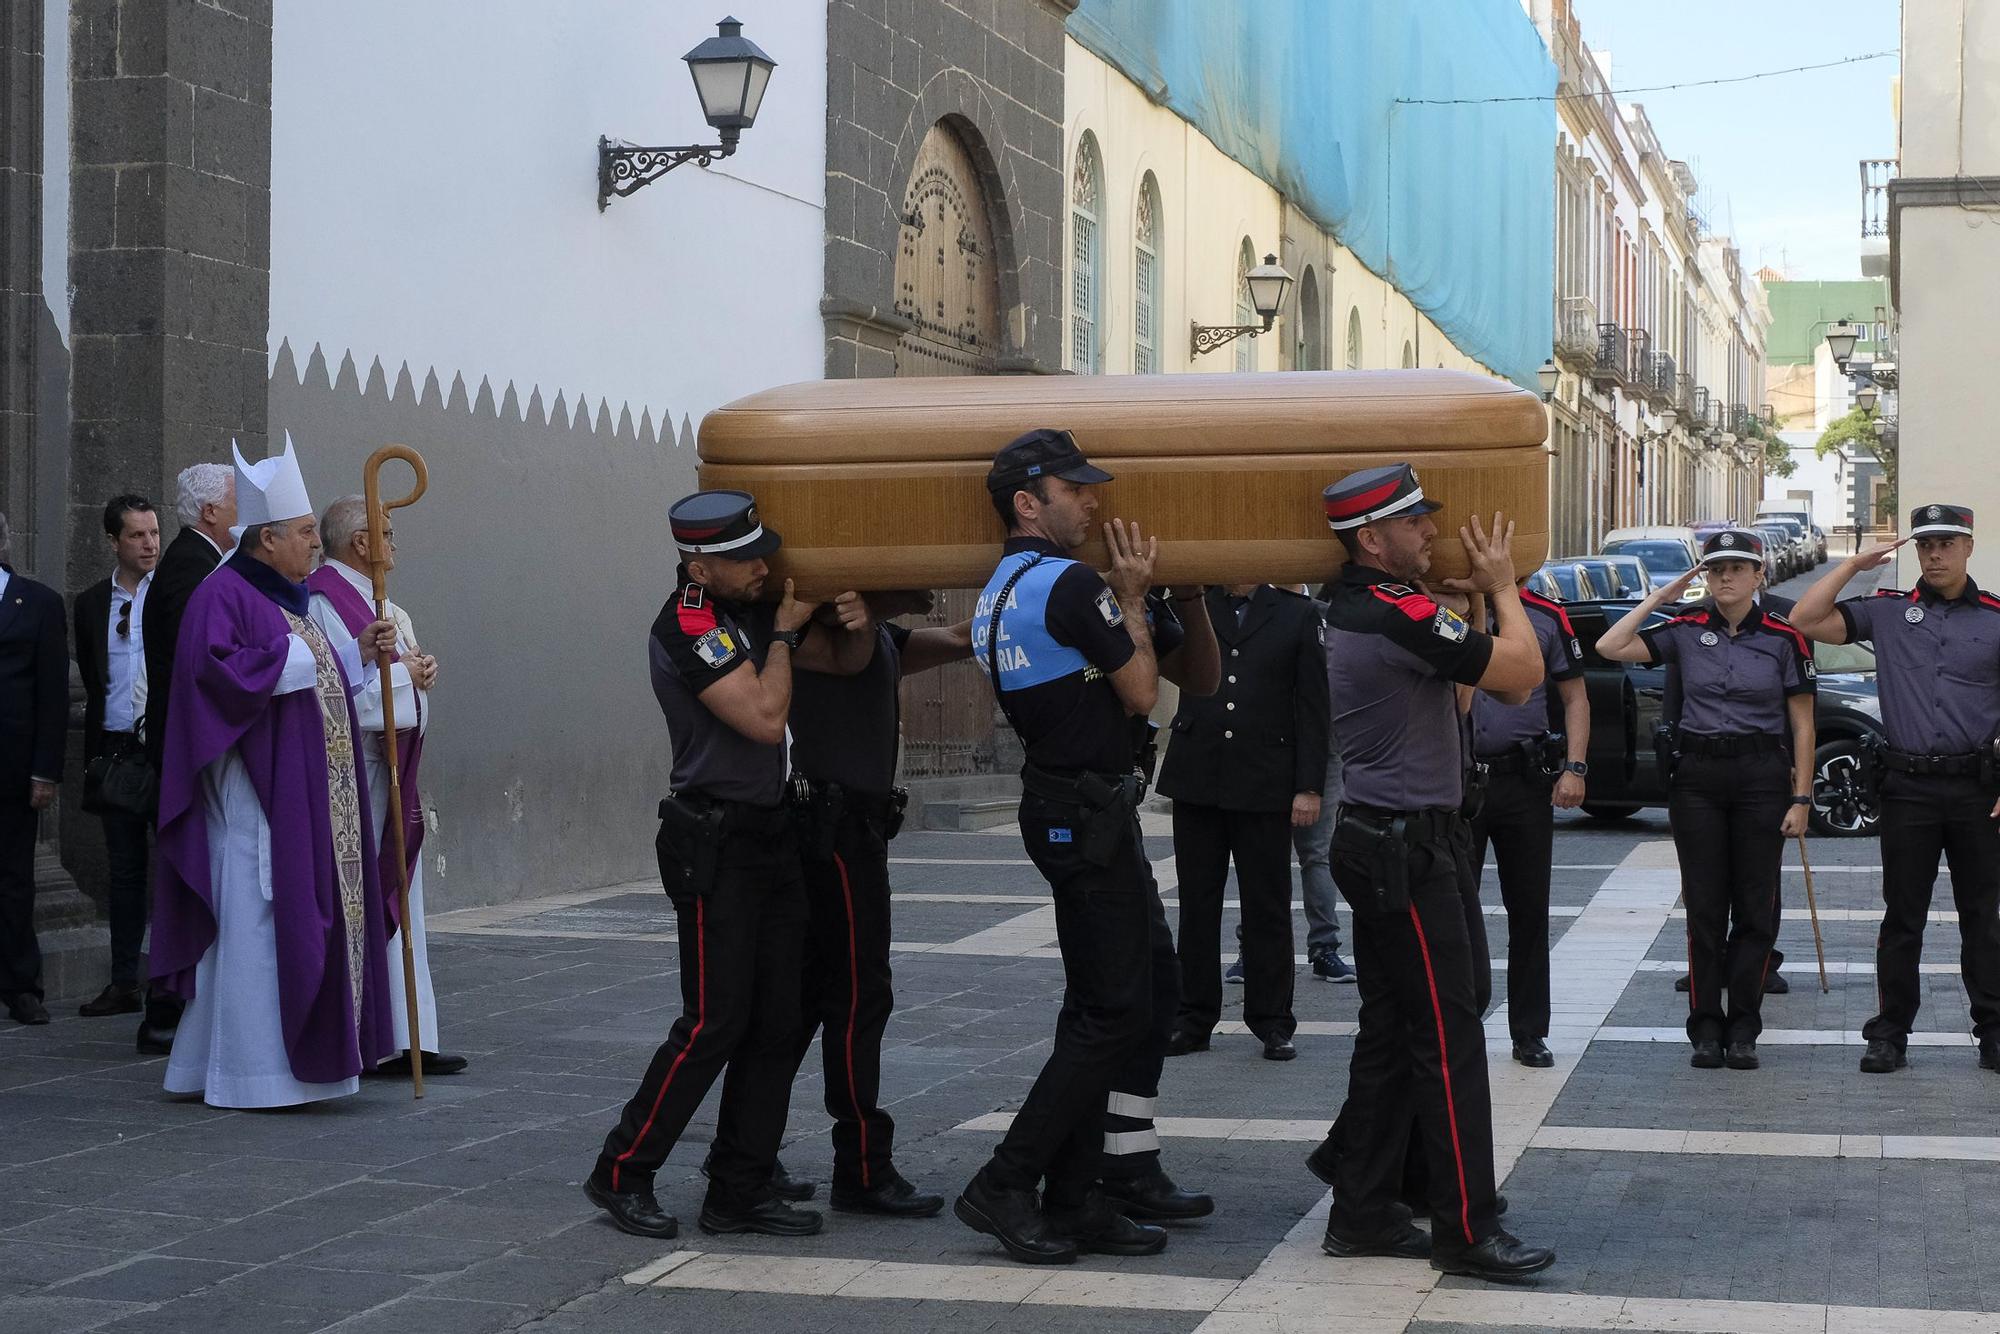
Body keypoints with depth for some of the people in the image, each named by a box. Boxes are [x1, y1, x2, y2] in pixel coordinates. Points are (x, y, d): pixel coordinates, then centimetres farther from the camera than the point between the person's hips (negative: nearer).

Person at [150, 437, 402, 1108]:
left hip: (306, 795, 10)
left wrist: (358, 653, 9)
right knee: (256, 922, -7)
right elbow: (212, 670, -26)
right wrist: (293, 658, -20)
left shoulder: (286, 598, 19)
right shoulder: (222, 595, -11)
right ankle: (252, 1071, -2)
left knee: (303, 919, 10)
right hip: (256, 793, -10)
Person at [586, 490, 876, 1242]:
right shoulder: (687, 629, -15)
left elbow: (844, 664, 20)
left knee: (777, 1022, 6)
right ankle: (621, 1174, 4)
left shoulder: (754, 611, 11)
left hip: (769, 834, 8)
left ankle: (739, 1193, 11)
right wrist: (784, 632, -10)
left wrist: (857, 627, -3)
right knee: (716, 1020, -9)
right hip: (714, 840, -8)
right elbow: (766, 717, -23)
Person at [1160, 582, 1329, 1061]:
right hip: (1197, 779, 2)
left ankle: (1273, 1021, 13)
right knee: (1197, 904, 7)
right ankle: (1194, 1018, 15)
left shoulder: (1297, 614, 2)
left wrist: (1309, 787, -5)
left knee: (1268, 907, 4)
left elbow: (1312, 707, 0)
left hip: (1265, 783, -2)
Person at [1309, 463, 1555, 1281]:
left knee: (1389, 1032, 14)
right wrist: (1502, 585, -3)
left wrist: (1467, 594, 5)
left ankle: (1361, 1213, 18)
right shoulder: (1399, 617, -20)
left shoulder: (1353, 607, 11)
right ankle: (1466, 1230, -3)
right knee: (1448, 1038, -6)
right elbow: (1522, 670, -18)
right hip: (1406, 850, -10)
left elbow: (1457, 675, 20)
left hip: (1377, 839, 10)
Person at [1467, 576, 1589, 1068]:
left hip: (1526, 781, 1)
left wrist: (1575, 768, -4)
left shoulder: (1545, 615, 4)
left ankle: (1530, 1033, 16)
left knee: (1530, 911, 6)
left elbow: (1575, 697, 7)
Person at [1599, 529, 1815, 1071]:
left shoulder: (1784, 638, -1)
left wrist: (1801, 797, -4)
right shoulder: (1686, 630, 3)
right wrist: (1662, 596, -3)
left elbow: (1802, 725, 1)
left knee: (1755, 910, 3)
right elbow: (1610, 647, -8)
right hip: (1696, 777, 1)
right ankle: (1705, 1030, 10)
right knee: (1704, 910, 4)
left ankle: (1742, 1031, 11)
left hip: (1762, 778, -1)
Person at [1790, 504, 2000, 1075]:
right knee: (1903, 918, 5)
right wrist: (1855, 564, -4)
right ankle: (1890, 1033, 12)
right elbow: (1805, 620, -2)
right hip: (1909, 786, 0)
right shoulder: (1887, 612, 6)